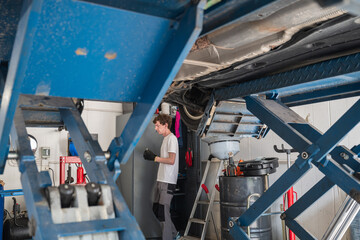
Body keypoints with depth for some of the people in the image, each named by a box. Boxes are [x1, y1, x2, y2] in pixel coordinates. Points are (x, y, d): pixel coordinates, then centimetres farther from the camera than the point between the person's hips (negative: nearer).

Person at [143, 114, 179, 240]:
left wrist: (154, 158, -14)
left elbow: (171, 160, -19)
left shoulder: (171, 138, -11)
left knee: (163, 211, -7)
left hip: (168, 181, -10)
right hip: (161, 180, 10)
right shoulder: (166, 139, 18)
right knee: (156, 209, 14)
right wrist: (152, 156, 7)